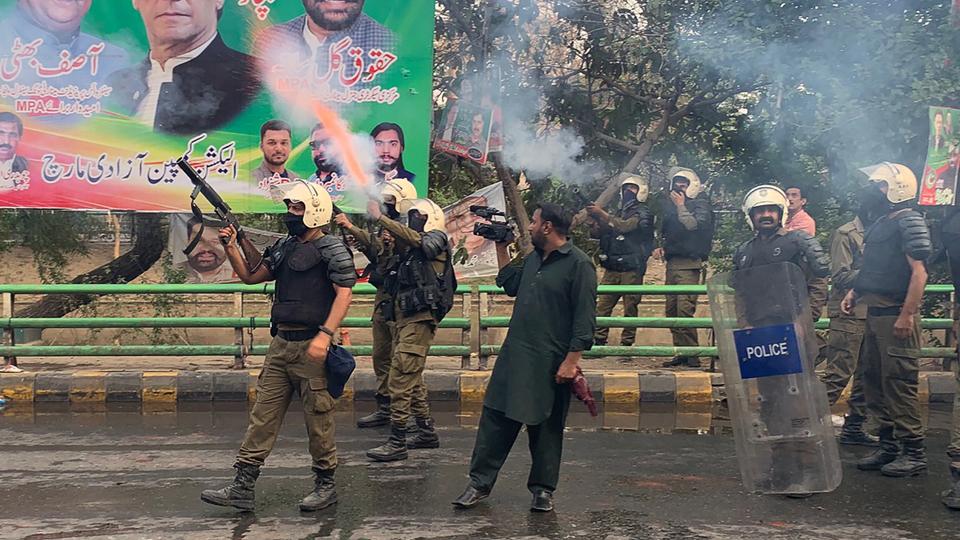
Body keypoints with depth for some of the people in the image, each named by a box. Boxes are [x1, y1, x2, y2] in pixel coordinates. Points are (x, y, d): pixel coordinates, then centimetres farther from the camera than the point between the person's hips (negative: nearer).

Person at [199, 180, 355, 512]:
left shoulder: (331, 249, -9)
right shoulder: (283, 248, 15)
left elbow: (344, 294, -15)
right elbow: (250, 277, 21)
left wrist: (325, 334, -25)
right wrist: (232, 249, 6)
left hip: (311, 347, -8)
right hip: (281, 344, 8)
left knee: (318, 418, 3)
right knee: (263, 415, 6)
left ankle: (326, 485, 18)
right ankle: (242, 488, 8)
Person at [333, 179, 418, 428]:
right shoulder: (388, 227, 16)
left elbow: (383, 248, -26)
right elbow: (378, 258, 16)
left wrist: (351, 228, -29)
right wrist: (362, 246, -1)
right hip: (383, 297, 9)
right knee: (381, 356, 13)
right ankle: (384, 407, 21)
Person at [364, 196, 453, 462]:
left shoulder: (437, 239, -3)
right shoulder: (410, 249, 22)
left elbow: (412, 238, -21)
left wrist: (380, 217, -22)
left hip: (420, 318, -9)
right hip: (402, 318, 9)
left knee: (400, 379, -12)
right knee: (412, 379, 16)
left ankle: (397, 443, -10)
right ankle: (427, 433, 27)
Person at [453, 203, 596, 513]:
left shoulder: (578, 264, -12)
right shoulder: (533, 258, 13)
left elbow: (585, 319, -15)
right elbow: (511, 286, 26)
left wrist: (571, 360, -19)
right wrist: (501, 248, 20)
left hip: (550, 364, -7)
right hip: (515, 356, 7)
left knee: (545, 427, 7)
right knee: (495, 417, 5)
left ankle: (543, 489, 21)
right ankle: (480, 483, 13)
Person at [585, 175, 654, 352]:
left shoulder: (643, 212, 0)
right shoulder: (621, 212, 23)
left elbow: (626, 226, -16)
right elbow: (606, 231, 18)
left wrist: (602, 214, -17)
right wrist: (597, 219, 1)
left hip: (631, 269, -7)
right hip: (612, 268, 7)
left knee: (630, 308, -3)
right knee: (602, 306, 0)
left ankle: (626, 345, 0)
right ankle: (598, 342, 3)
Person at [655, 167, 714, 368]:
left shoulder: (700, 203, 0)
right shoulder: (670, 204, 20)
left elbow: (694, 225, -17)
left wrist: (681, 206, -10)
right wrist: (662, 248, 14)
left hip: (689, 263, -8)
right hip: (672, 262, 8)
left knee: (685, 309, -16)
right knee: (671, 310, 6)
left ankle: (692, 356, -13)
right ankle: (681, 353, 11)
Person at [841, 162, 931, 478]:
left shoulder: (909, 222, -11)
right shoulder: (882, 224, 18)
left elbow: (919, 272, -18)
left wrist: (907, 315, -24)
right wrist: (854, 294, 13)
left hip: (897, 315, -10)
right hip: (876, 313, 10)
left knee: (899, 382, -8)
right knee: (874, 379, 13)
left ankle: (914, 453, -1)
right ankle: (888, 445, 22)